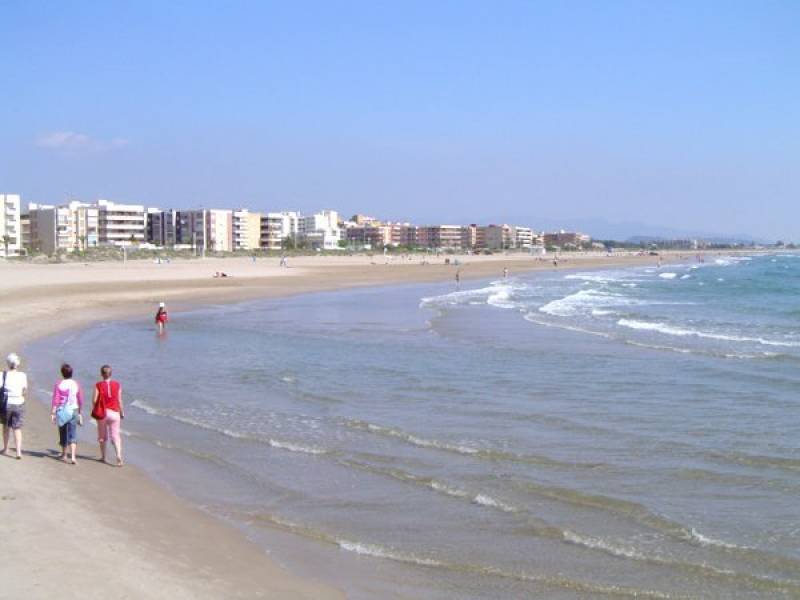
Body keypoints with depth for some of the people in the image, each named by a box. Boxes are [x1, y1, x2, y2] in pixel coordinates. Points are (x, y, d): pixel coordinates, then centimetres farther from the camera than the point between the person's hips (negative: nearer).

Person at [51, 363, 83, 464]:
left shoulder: (59, 385, -7)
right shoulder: (76, 384, 2)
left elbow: (55, 400, -10)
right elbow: (80, 400, 7)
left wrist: (53, 413, -6)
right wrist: (80, 412, 19)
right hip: (73, 411, 1)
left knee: (63, 433, 15)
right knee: (73, 435, -3)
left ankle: (64, 455, 29)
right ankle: (72, 456, -17)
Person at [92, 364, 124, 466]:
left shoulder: (98, 385, -6)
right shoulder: (117, 385, -2)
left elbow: (94, 400, -9)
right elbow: (119, 400, -1)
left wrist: (94, 411, 8)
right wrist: (122, 412, 10)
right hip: (114, 412, 0)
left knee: (102, 436, 16)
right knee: (115, 436, 2)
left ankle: (103, 457, 26)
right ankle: (119, 455, -17)